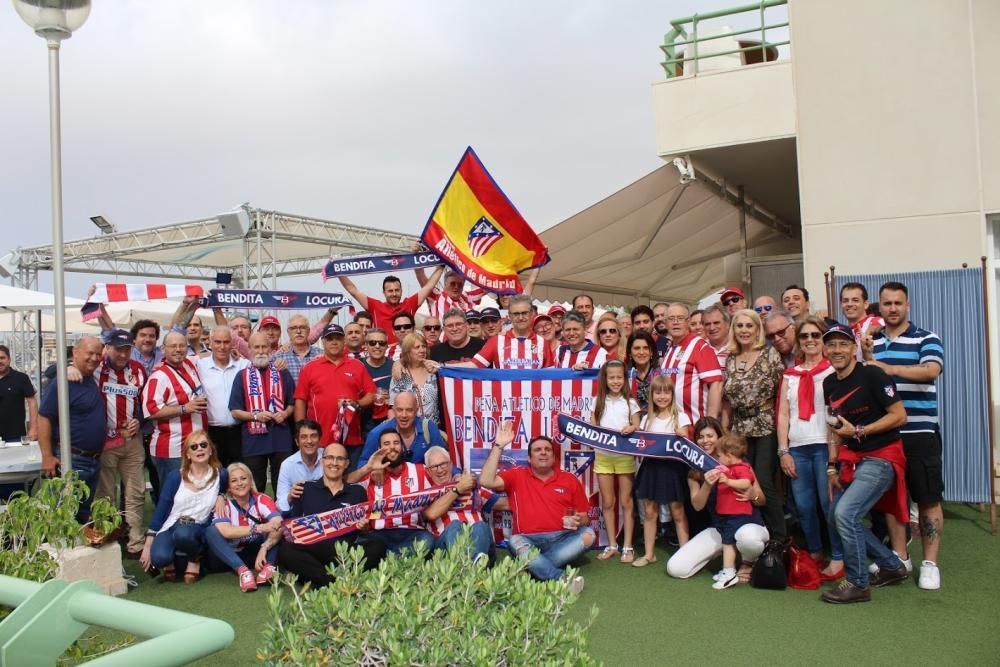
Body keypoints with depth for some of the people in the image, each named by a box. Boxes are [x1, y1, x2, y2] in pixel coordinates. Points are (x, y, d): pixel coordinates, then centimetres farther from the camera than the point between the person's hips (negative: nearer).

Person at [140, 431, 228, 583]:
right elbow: (160, 509, -1)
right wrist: (148, 545, -3)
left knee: (183, 533, -37)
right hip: (170, 527, 0)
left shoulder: (220, 475, -2)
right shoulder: (175, 476, -3)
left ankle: (195, 558, -3)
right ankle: (171, 561, 7)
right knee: (159, 558, -32)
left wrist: (221, 497, -4)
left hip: (198, 530, 0)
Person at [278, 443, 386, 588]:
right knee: (285, 550, -31)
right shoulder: (305, 489, 14)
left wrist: (364, 527, -2)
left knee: (378, 546, -28)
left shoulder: (358, 491, 17)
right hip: (312, 551, 0)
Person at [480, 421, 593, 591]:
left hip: (562, 539, 2)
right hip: (529, 540, -2)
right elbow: (486, 481, -8)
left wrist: (578, 522, -11)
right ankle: (563, 579, -40)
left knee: (588, 534, -26)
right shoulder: (517, 475, 9)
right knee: (516, 542, -34)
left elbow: (585, 518, 14)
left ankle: (531, 567, -29)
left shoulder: (570, 479, 12)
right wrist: (499, 446, -8)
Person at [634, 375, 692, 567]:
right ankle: (649, 553, 16)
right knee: (649, 512, 7)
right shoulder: (647, 419, 9)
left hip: (672, 466, -3)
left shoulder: (680, 417, -1)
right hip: (651, 466, 3)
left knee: (678, 512, 3)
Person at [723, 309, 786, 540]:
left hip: (766, 427, -4)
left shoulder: (770, 355, -3)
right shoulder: (730, 360, 10)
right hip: (740, 430, 5)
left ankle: (778, 541, 5)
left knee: (765, 483, -8)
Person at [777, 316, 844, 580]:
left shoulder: (833, 371, 2)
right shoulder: (790, 375, 15)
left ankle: (838, 559, 7)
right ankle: (814, 554, 22)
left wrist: (835, 447, -13)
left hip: (824, 446, -4)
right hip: (797, 448, 4)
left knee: (829, 503, -4)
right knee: (804, 506, 8)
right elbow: (783, 415, 12)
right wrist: (783, 451, 5)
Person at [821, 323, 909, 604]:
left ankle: (858, 584, -1)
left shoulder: (872, 375, -15)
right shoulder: (829, 383, 6)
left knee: (845, 513, -19)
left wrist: (858, 431, -19)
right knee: (836, 515, 10)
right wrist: (833, 466, 9)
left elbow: (899, 416, -15)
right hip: (852, 458, 8)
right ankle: (892, 566, 29)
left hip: (881, 457, -8)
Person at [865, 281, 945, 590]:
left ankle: (930, 563, 13)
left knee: (928, 499, 3)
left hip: (919, 433, -3)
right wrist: (866, 360, -14)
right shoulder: (868, 342, 11)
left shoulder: (926, 339, -1)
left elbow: (931, 370, -21)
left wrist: (889, 368, -36)